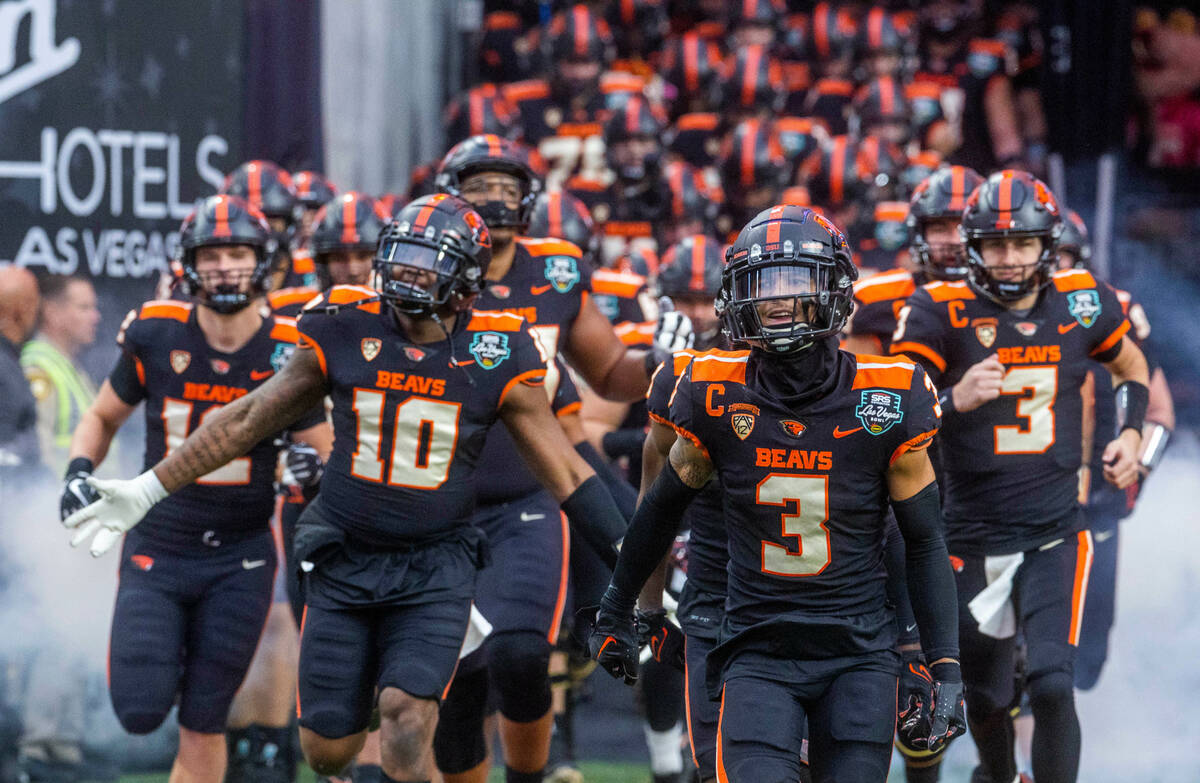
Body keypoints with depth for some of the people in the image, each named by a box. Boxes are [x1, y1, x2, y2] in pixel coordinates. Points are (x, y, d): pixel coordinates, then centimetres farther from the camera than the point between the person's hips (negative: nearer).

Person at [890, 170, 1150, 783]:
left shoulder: (1081, 305, 0)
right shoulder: (942, 313, -10)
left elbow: (1131, 367, 21)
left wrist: (1130, 433, 6)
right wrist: (955, 400, -33)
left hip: (1055, 536, 1)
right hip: (974, 539, -1)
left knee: (1052, 686, -17)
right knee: (985, 700, 14)